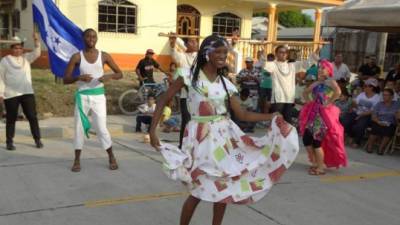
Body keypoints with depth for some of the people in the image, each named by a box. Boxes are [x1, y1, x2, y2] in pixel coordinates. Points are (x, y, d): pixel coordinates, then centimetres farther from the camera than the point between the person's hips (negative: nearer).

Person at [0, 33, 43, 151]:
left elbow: (37, 53, -8)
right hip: (11, 94, -2)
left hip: (27, 92, 2)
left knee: (32, 116, 1)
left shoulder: (26, 57, 9)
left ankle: (37, 139, 9)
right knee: (11, 119, 4)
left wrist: (36, 41, -24)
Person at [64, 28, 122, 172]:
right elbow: (65, 80, -2)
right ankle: (77, 160, 16)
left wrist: (110, 76, -16)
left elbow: (120, 74, 6)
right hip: (82, 96, 1)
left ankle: (111, 157, 16)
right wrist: (78, 78, -22)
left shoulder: (104, 56, 0)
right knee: (79, 128, 3)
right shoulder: (77, 57, -2)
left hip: (98, 96, 0)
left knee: (102, 129, -2)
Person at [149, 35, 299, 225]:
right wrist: (152, 130, -14)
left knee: (224, 188, 8)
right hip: (201, 138, -4)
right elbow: (163, 101, -5)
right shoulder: (189, 75, -6)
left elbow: (242, 114, 6)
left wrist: (271, 117, -4)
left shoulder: (225, 84, 6)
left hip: (224, 136, 5)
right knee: (199, 191, -2)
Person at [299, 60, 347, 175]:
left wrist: (329, 102, -21)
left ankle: (321, 167, 4)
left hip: (324, 114, -8)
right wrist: (310, 102, 14)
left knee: (316, 140, -9)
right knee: (306, 138, 6)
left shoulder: (330, 81, -7)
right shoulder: (316, 83, 15)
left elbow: (338, 91, -27)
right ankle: (315, 163, 22)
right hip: (314, 113, 8)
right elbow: (305, 93, 29)